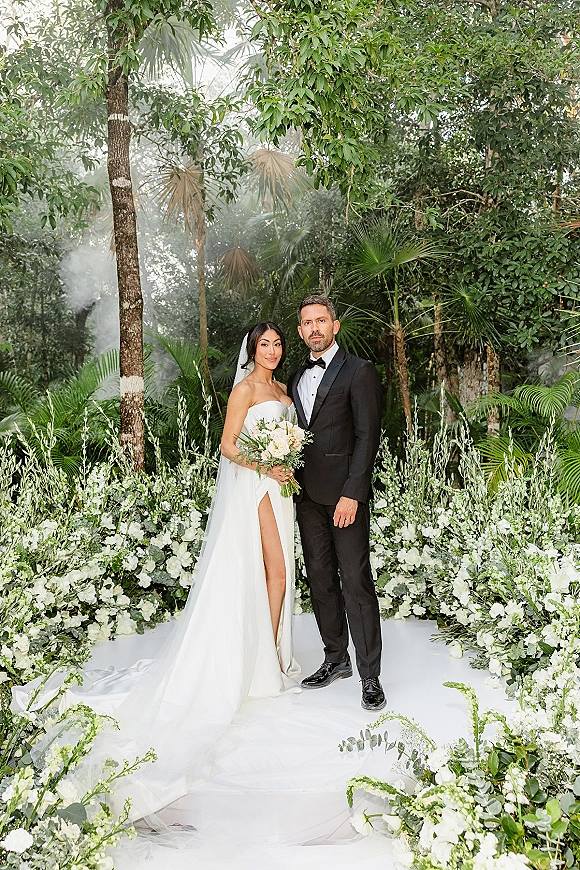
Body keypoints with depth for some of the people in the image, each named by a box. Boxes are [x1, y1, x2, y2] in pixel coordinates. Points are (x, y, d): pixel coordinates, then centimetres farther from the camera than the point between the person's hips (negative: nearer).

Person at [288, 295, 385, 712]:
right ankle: (336, 659, 26)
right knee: (320, 581, 12)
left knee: (356, 581, -5)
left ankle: (370, 676, 5)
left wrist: (352, 493, -17)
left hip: (344, 493, -6)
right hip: (308, 494, 7)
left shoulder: (358, 371, -4)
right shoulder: (297, 378, 17)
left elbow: (368, 435, -10)